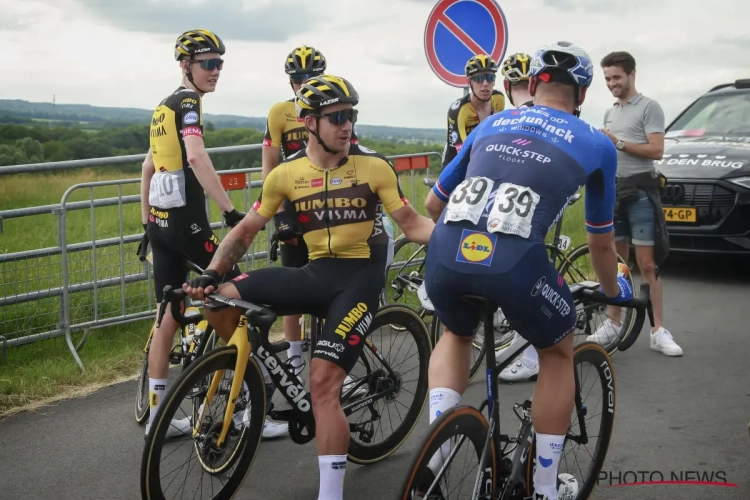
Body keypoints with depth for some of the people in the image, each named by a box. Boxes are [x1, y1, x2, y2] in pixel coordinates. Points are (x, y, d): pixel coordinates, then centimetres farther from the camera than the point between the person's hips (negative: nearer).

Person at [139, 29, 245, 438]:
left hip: (160, 222, 9)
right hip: (185, 221, -9)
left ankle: (157, 417, 16)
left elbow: (147, 167, 24)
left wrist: (147, 222, 27)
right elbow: (197, 157, -26)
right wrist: (230, 211, -29)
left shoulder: (163, 107, 19)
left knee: (168, 318, 11)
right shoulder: (188, 101, -10)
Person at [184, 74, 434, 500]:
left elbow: (413, 224, -4)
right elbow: (247, 229, 7)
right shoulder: (287, 173, 1)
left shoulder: (374, 166, -6)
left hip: (360, 276, -4)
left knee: (323, 383, -17)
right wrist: (211, 274, -6)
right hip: (316, 272, 4)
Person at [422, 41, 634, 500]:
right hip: (515, 264, -3)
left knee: (457, 334, 36)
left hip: (443, 256, 3)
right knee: (558, 353, 27)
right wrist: (614, 290, 50)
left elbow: (434, 204, 36)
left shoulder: (490, 124, 28)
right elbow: (602, 244, 30)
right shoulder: (596, 144, 21)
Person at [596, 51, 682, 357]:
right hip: (613, 190, 7)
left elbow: (656, 150, -15)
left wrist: (619, 142, -17)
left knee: (646, 264, -8)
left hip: (640, 191, -7)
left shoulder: (649, 107, -5)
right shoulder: (610, 113, 18)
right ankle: (612, 324, 15)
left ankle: (658, 332, -6)